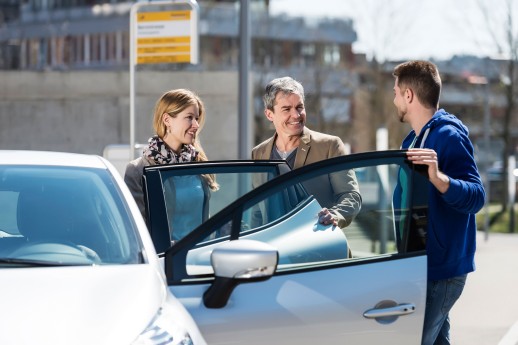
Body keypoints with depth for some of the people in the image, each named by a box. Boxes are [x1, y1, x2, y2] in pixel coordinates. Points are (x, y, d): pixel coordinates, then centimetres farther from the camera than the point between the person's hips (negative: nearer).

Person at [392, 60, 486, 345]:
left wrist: (439, 178, -42)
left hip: (440, 269, -10)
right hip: (423, 265, 10)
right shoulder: (414, 139, 15)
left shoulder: (448, 137, -16)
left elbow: (476, 197, -26)